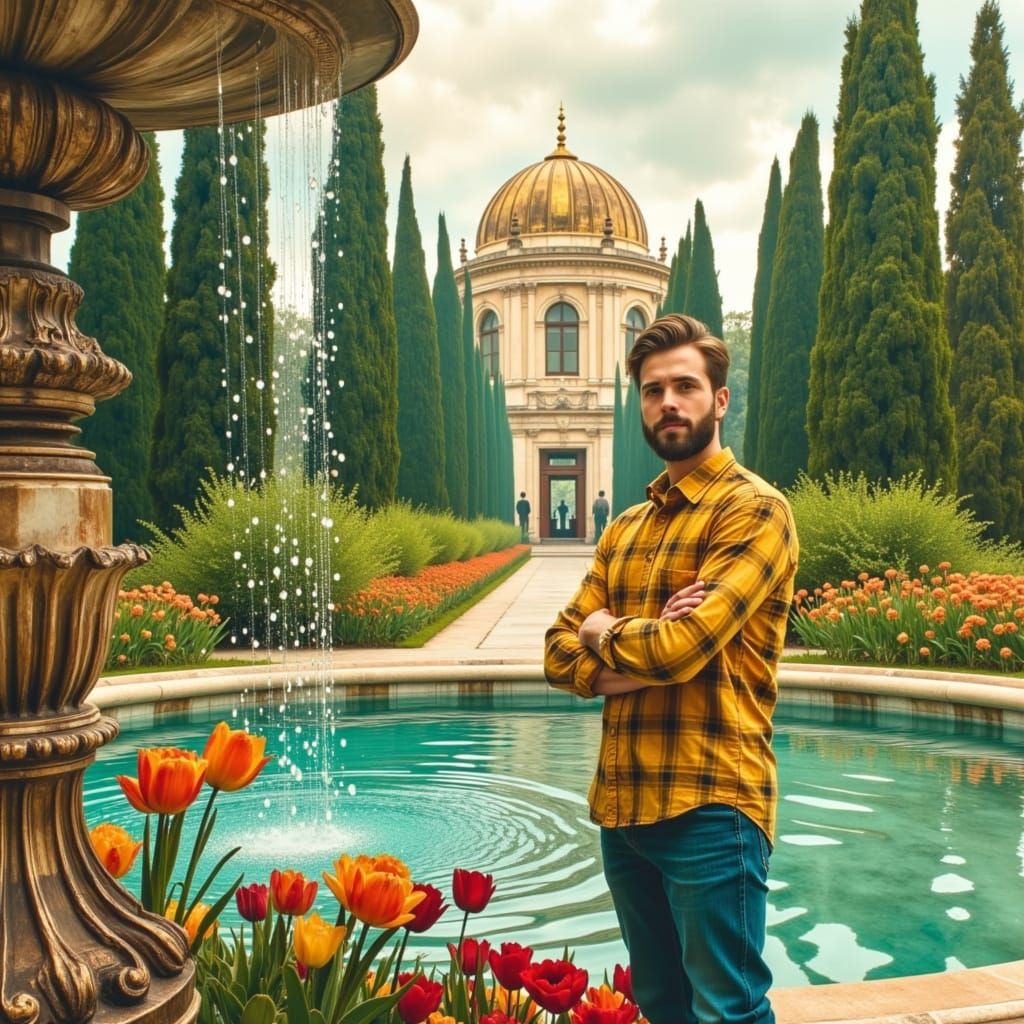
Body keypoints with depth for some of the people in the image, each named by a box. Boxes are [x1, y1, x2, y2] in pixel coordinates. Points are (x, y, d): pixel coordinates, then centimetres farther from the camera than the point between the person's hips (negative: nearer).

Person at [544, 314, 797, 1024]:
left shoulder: (754, 509, -9)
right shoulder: (625, 529, 14)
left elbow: (679, 647, -20)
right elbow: (561, 654, 8)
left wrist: (604, 631, 0)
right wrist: (642, 657, -11)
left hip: (710, 805, -7)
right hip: (621, 804, 7)